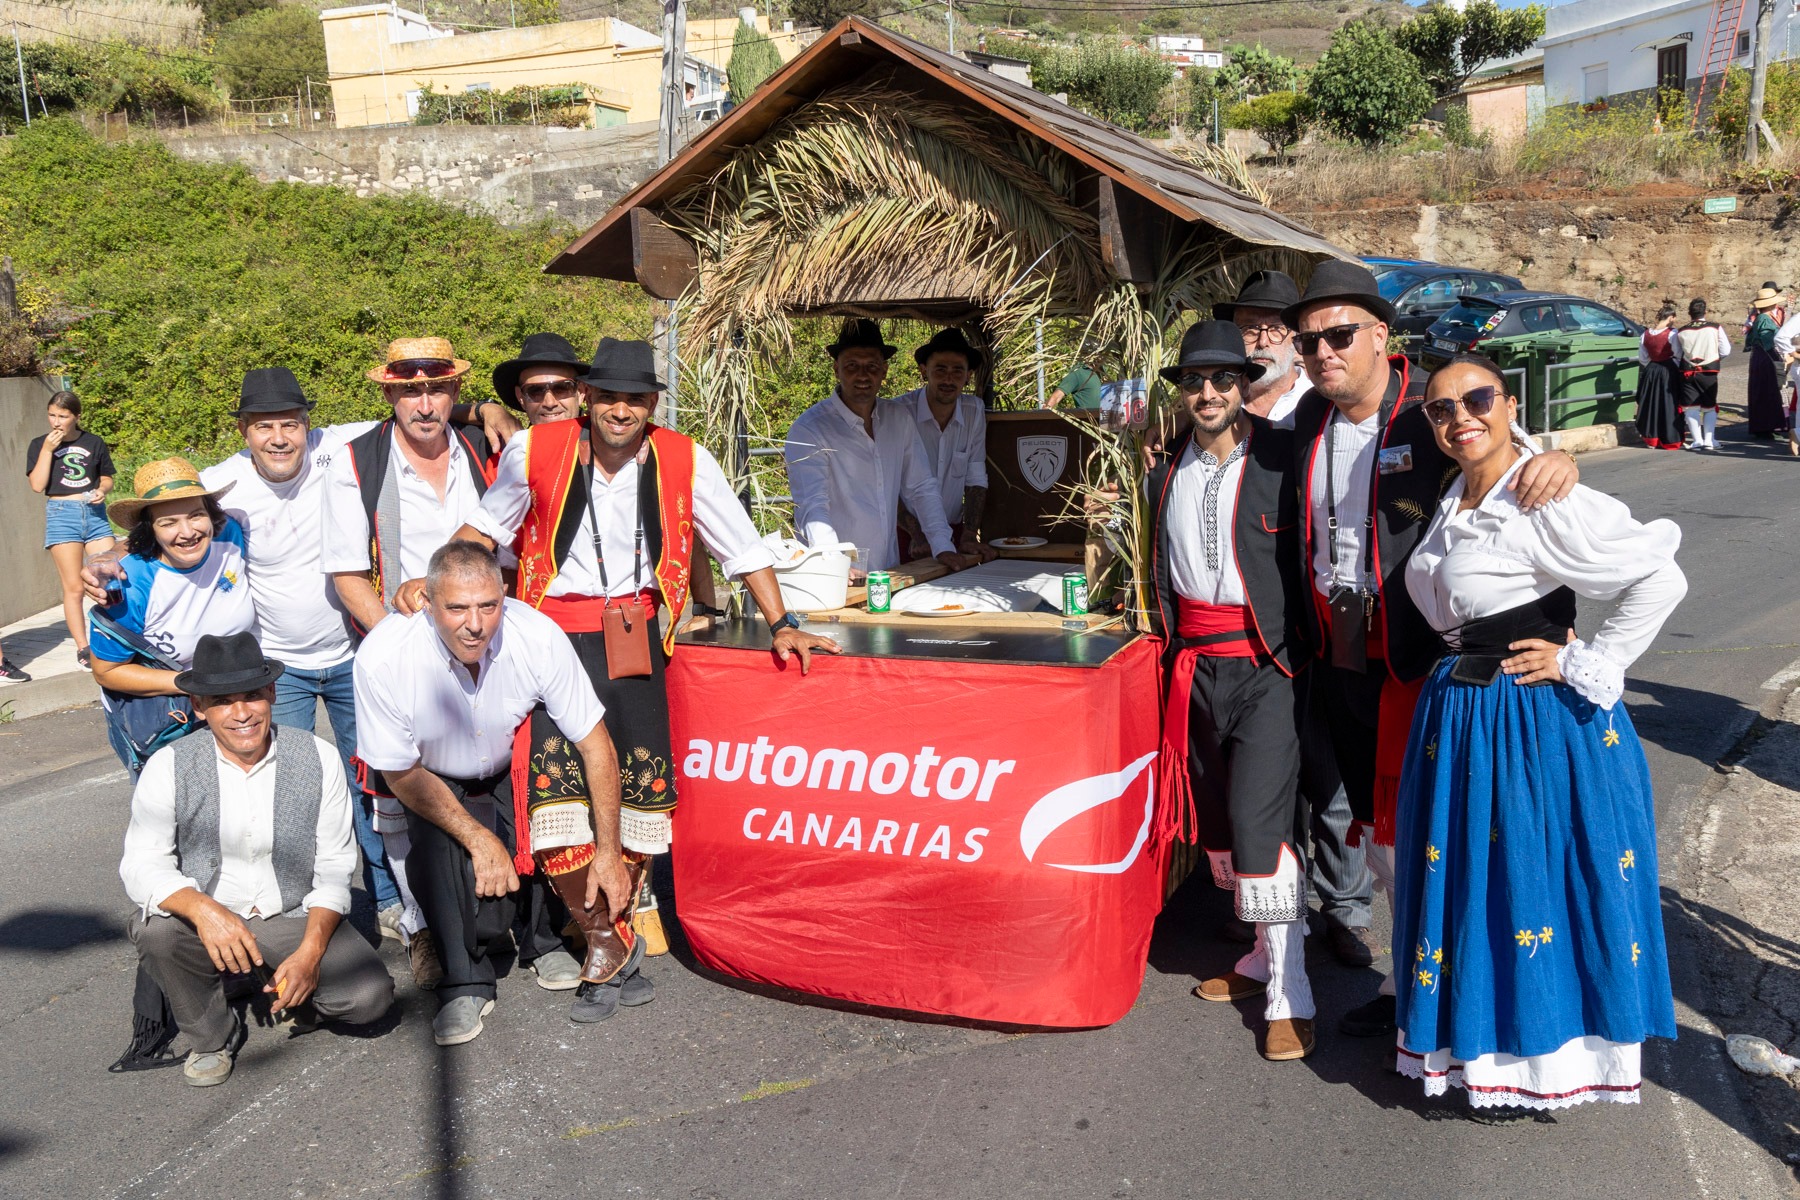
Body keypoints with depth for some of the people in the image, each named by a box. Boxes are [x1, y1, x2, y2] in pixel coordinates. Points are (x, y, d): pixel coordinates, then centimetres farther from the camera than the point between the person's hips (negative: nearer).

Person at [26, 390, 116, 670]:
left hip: (95, 514, 2)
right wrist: (47, 449, -10)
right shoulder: (39, 445, 4)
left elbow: (107, 478, 16)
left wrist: (103, 490, -6)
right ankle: (83, 649, 5)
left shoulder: (94, 443, 7)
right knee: (73, 587, 0)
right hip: (61, 515, -1)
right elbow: (37, 485, -6)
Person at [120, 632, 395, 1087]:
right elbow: (141, 865, -14)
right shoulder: (169, 768, -9)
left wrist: (311, 952, -20)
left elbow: (334, 871, -7)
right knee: (157, 930, -32)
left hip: (296, 919, 0)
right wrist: (203, 909, -34)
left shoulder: (319, 759, -9)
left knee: (370, 995, -21)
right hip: (206, 923, 1)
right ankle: (212, 1037, -3)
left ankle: (291, 989, 14)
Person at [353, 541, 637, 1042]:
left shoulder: (538, 635, -28)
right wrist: (479, 840, -23)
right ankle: (466, 984, -9)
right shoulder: (382, 657, -29)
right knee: (438, 841, -31)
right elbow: (402, 775, -15)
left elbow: (595, 744, -19)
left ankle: (609, 946, -16)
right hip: (436, 788, -2)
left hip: (522, 776, 2)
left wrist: (608, 853, -21)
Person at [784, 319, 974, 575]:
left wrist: (943, 548, 4)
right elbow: (811, 507, -17)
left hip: (889, 571, 5)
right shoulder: (809, 430, -8)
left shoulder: (899, 421, 11)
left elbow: (922, 489, 16)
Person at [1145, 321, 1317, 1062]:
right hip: (1195, 662, 6)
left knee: (1257, 817, -11)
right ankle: (1264, 956, 29)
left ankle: (1289, 995, 2)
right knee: (1216, 817, 12)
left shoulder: (1283, 459, -7)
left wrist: (1303, 648, -12)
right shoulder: (1166, 473, 11)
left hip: (1265, 661, -6)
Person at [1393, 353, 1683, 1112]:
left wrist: (1583, 664, -18)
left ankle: (1548, 1057, 20)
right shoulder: (1451, 506, 9)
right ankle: (1476, 1044, 31)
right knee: (1465, 874, 15)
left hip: (1538, 720, -8)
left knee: (1534, 879, 3)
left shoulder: (1546, 504, -17)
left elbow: (1660, 581, -21)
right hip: (1459, 718, 8)